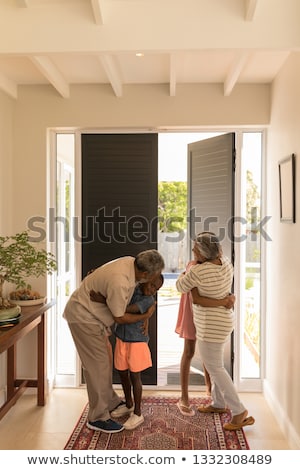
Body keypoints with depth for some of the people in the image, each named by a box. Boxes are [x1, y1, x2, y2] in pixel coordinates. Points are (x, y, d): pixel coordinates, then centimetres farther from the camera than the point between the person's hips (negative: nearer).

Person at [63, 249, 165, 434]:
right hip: (83, 316, -9)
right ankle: (98, 418, 9)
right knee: (98, 364, -4)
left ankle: (111, 402, 34)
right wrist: (146, 316, -8)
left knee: (105, 358, 18)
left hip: (92, 313, 10)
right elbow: (120, 317, -20)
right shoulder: (119, 282, -35)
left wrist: (145, 315, 4)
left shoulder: (132, 262, -10)